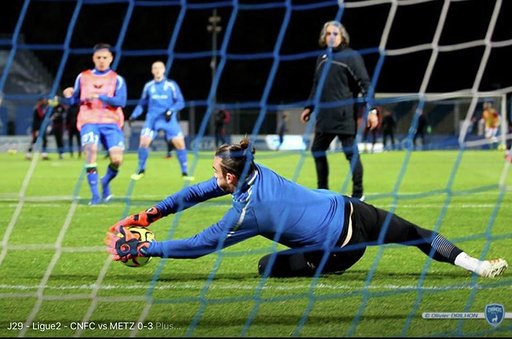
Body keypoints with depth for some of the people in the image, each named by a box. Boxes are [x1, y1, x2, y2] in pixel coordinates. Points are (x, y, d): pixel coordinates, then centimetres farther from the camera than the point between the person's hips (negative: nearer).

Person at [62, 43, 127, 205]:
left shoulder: (117, 79, 6)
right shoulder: (83, 77, 12)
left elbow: (121, 101, -9)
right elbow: (75, 101, 19)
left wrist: (100, 96, -19)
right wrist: (69, 97, -4)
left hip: (111, 123, 0)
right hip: (89, 122, 0)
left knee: (117, 159, -16)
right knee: (90, 151, -26)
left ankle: (106, 182, 18)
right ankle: (95, 195, -20)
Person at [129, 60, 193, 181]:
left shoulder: (171, 85, 2)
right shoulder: (148, 86, 9)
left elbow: (180, 102, 0)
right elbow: (142, 104, 17)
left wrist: (171, 110, -17)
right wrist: (134, 115, 2)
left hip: (169, 119, -1)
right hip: (152, 118, 1)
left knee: (179, 143, -13)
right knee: (144, 142, -16)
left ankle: (185, 172, 0)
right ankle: (141, 170, 5)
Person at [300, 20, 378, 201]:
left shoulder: (351, 56, -5)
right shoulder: (322, 59, 15)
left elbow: (365, 84, -11)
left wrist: (371, 110, -18)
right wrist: (309, 108, 22)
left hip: (345, 116, -7)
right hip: (325, 116, 7)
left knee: (351, 153, -4)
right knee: (317, 150, 12)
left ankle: (358, 193, 4)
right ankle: (322, 190, 23)